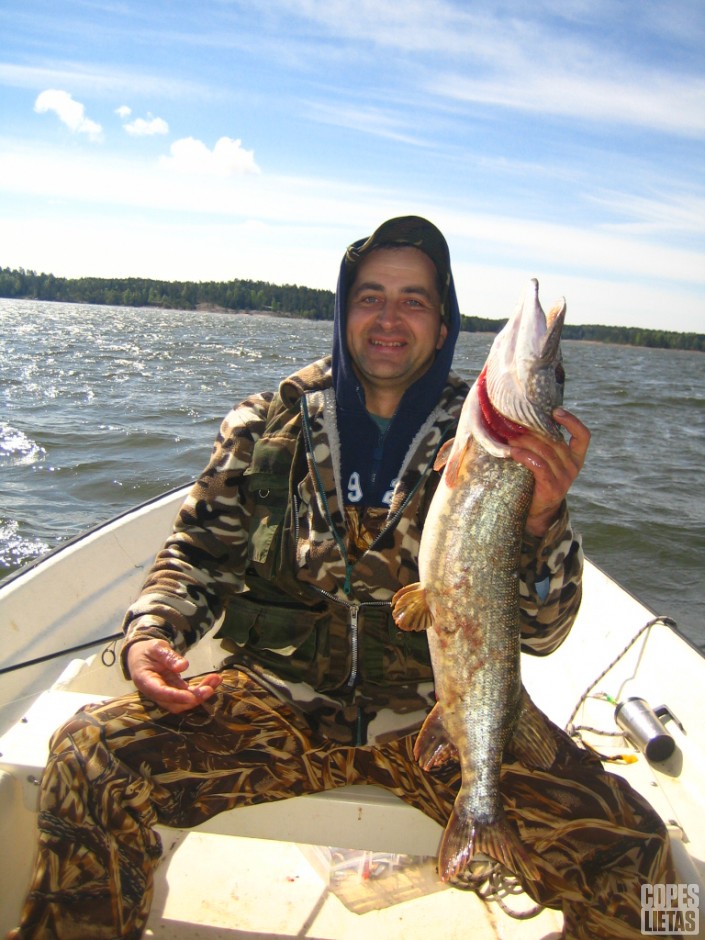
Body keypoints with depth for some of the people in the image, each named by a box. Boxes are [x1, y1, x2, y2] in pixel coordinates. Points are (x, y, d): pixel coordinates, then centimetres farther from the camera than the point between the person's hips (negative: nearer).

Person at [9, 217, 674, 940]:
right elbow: (200, 551, 13)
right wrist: (151, 631, -6)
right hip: (279, 696, 1)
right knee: (86, 760, -19)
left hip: (441, 712, 0)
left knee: (628, 851, -18)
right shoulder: (266, 426, 4)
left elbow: (539, 630, -4)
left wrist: (541, 520, -23)